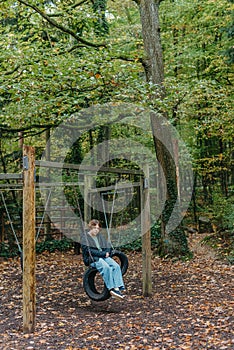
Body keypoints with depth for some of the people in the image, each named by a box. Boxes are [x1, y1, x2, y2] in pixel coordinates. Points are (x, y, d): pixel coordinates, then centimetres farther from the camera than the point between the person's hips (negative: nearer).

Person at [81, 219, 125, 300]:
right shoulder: (85, 238, 0)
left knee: (116, 266, -23)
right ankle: (111, 289, -35)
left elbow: (108, 247, 19)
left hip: (104, 256, 6)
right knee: (106, 267, -34)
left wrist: (107, 252, -4)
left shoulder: (100, 236, 20)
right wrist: (103, 253, -15)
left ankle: (117, 288, -33)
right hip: (92, 259, -6)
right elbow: (89, 251, -12)